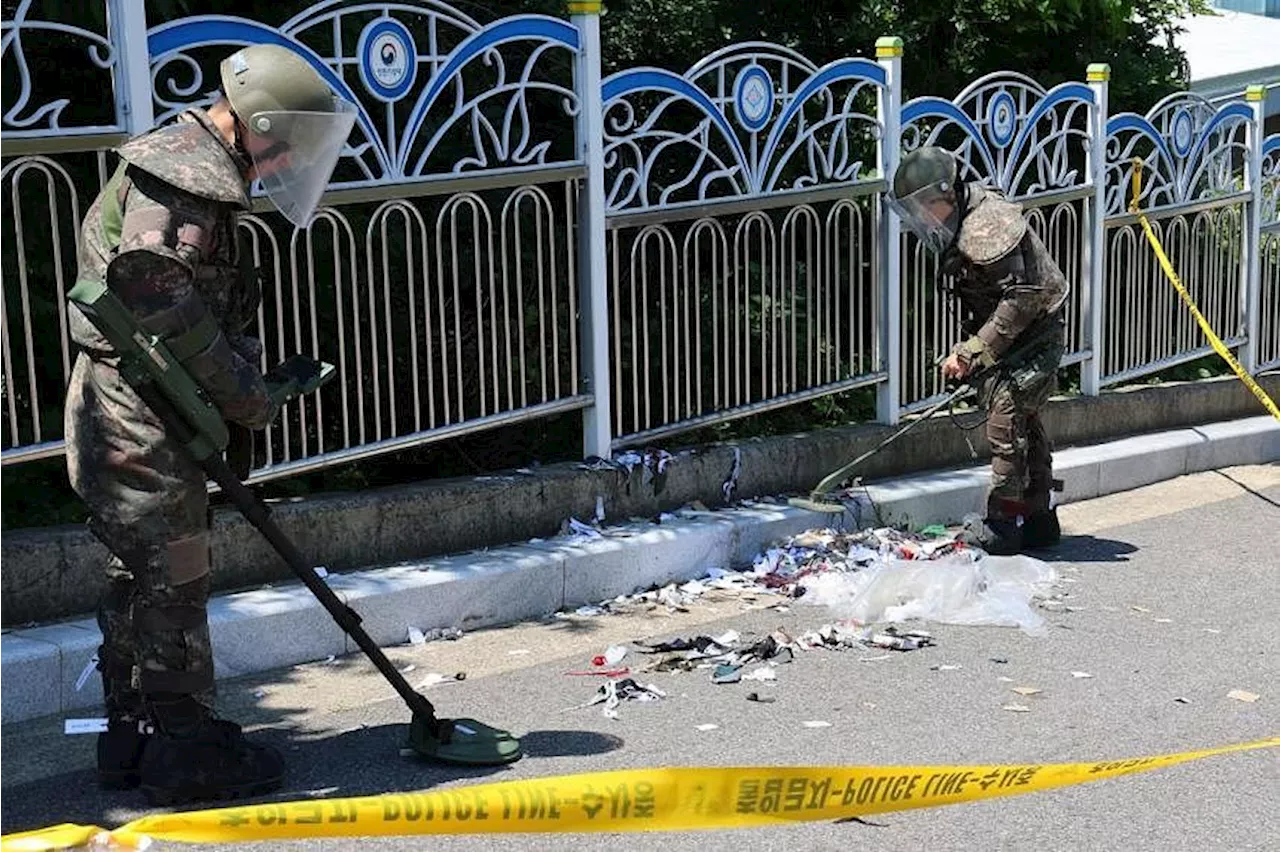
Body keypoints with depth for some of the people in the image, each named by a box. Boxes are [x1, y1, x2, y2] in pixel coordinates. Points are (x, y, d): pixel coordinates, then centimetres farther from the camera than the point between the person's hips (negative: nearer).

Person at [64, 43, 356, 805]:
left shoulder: (201, 173, 20)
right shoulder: (183, 173, -14)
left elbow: (211, 310, 20)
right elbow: (160, 295, -25)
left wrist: (245, 383, 6)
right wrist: (245, 395, -19)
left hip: (138, 416, 11)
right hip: (140, 416, -11)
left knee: (142, 579, 16)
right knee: (173, 580, -4)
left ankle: (133, 741, 25)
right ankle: (184, 751, 5)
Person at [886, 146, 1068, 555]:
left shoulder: (988, 224, -24)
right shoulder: (960, 227, 7)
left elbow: (1022, 296, -27)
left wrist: (973, 350, -25)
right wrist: (966, 352, 4)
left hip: (1034, 336, -10)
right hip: (1009, 341, 10)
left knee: (1007, 422, -11)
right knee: (1024, 425, 14)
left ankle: (1003, 525, -4)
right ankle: (1037, 519, 24)